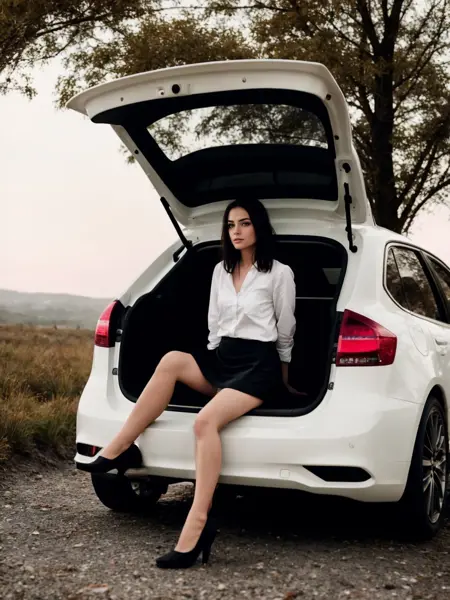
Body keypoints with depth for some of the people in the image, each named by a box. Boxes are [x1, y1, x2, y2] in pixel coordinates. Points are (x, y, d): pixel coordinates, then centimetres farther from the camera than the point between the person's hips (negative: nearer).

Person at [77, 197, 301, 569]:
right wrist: (213, 367, 15)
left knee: (206, 420, -32)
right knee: (172, 361, -26)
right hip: (220, 360, 6)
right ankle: (120, 450, -21)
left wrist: (283, 381, 14)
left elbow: (285, 332, 7)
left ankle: (198, 525, -38)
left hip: (258, 365, -6)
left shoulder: (280, 273, -2)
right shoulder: (221, 271, 15)